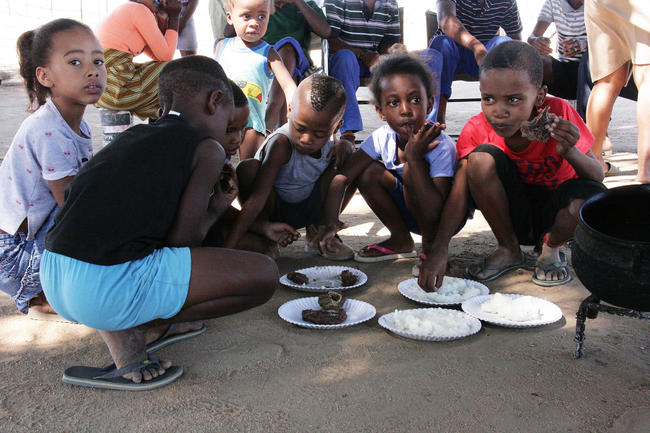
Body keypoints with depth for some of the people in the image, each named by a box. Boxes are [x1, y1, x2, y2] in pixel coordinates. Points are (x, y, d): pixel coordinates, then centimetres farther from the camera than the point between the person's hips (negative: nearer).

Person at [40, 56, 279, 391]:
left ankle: (119, 329, 12)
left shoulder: (133, 136, 22)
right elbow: (183, 239, -4)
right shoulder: (207, 149, 1)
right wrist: (214, 212, 18)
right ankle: (140, 329, 0)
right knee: (264, 275, 1)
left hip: (51, 280, 8)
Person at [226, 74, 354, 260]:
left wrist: (344, 144, -14)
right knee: (247, 169, -33)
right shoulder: (281, 145, -31)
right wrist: (228, 248, -45)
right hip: (274, 209, -5)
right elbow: (257, 198, -38)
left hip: (309, 209, 5)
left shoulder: (326, 141, -13)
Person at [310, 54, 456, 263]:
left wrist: (414, 156, -41)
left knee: (412, 169, -30)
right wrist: (331, 224, -27)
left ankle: (431, 244, -11)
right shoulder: (383, 138, -14)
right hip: (412, 213, 6)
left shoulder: (441, 146, -30)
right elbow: (341, 177, -14)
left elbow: (435, 213, -36)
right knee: (368, 172, -14)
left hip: (443, 222, -6)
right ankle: (401, 240, 5)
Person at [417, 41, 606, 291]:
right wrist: (439, 248, -38)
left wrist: (570, 152, -38)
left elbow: (597, 177, -15)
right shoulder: (477, 130, -18)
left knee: (590, 199, -35)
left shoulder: (558, 114, -20)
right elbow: (459, 193, -24)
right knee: (482, 159, -27)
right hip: (513, 212, 1)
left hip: (554, 213, -1)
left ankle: (551, 248, 2)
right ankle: (508, 250, -4)